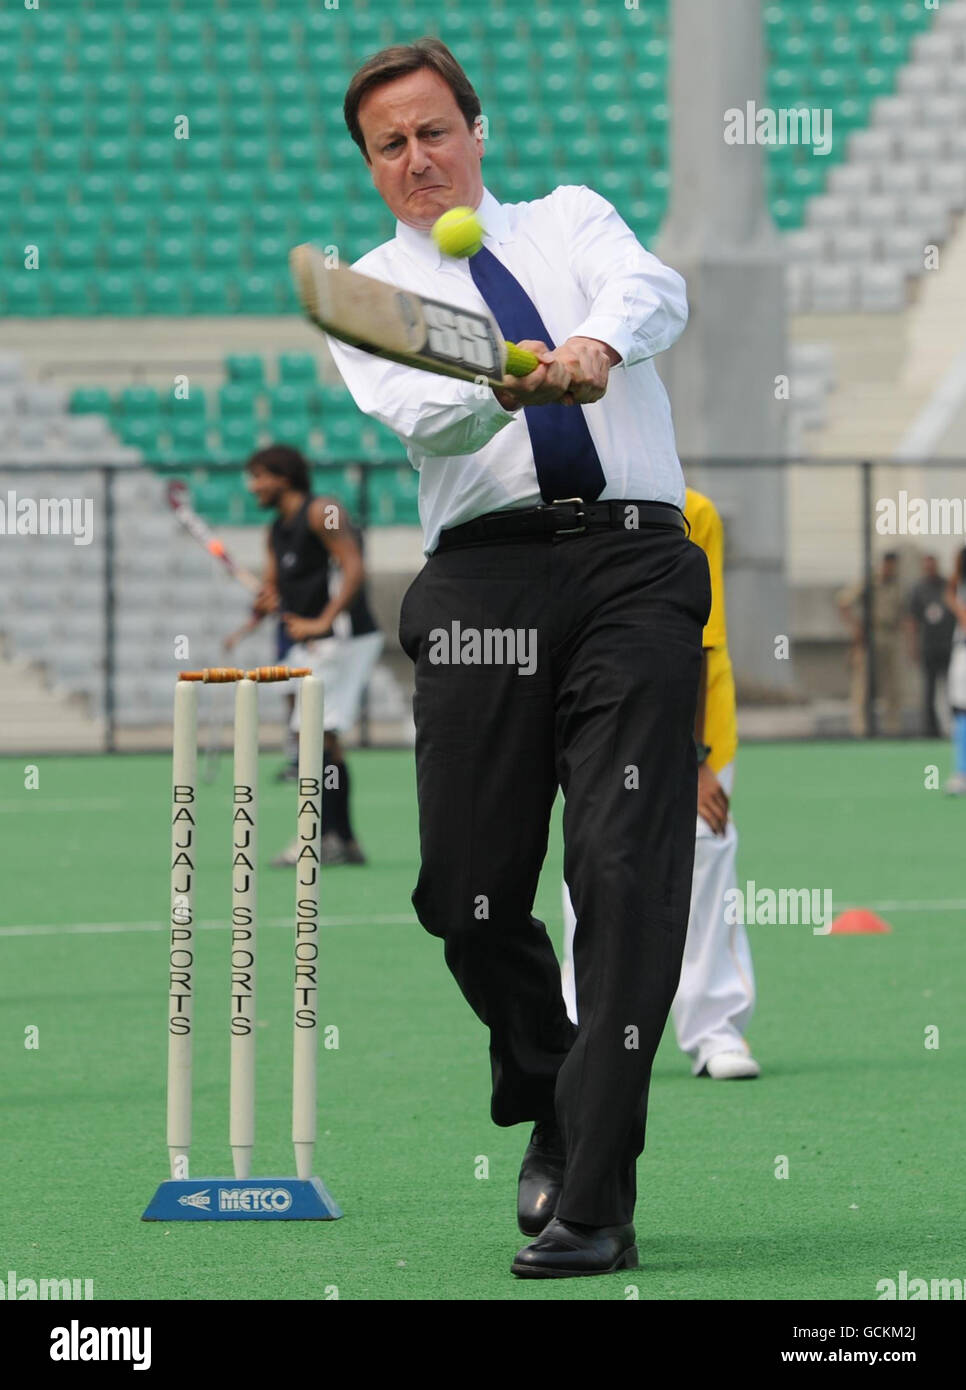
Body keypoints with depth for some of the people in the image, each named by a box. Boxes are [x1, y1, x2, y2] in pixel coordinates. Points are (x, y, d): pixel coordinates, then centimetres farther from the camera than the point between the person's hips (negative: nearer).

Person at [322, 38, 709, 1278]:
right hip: (485, 575, 1)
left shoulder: (571, 221, 18)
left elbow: (656, 294, -5)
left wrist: (597, 343, -28)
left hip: (635, 565, -1)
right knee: (466, 891, -4)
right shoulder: (366, 294, 14)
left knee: (629, 873, -13)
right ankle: (549, 1103, 26)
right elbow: (422, 414, -7)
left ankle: (593, 1200, -14)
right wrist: (508, 386, -29)